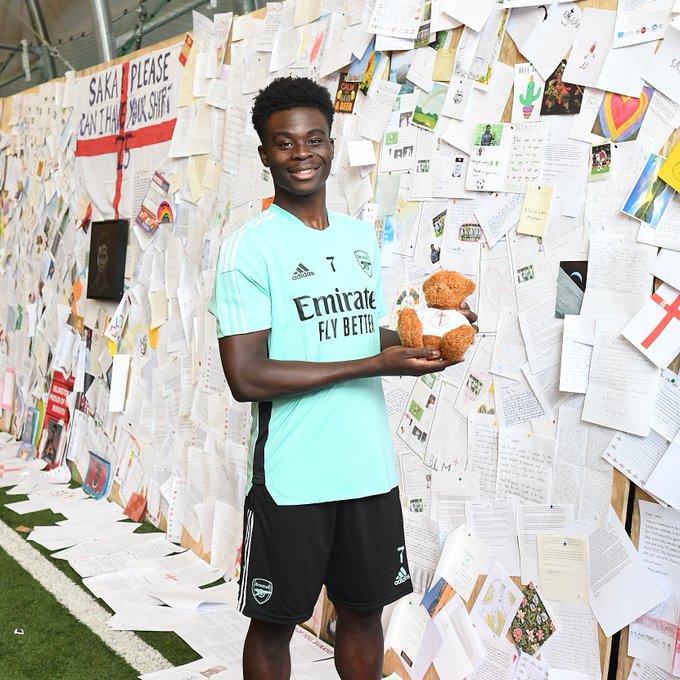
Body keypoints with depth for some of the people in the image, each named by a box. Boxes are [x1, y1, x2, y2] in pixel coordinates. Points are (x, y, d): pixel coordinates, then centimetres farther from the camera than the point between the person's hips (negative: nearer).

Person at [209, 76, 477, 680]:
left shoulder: (362, 235, 9)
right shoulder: (250, 247, -11)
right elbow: (246, 376, -18)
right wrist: (376, 365, -19)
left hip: (370, 466, 6)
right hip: (293, 477, -5)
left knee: (364, 609, 18)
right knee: (274, 623, 12)